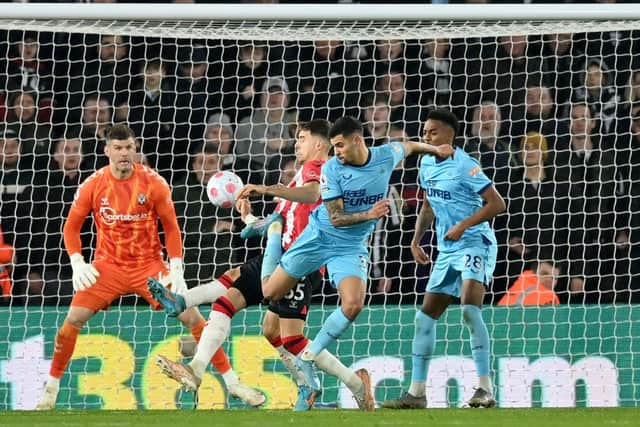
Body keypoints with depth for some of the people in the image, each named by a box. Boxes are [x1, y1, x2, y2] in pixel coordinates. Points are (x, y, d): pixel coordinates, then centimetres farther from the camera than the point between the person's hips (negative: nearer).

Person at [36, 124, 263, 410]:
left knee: (191, 316, -10)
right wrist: (77, 263, -9)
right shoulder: (93, 185, -6)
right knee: (73, 319, -14)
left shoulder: (154, 183, -9)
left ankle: (231, 382, 1)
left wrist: (176, 268, -9)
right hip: (108, 266, 1)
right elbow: (71, 226, 5)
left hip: (149, 265, -1)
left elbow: (171, 227, 0)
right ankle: (51, 387, 3)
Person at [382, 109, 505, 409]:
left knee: (469, 308, -27)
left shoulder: (464, 166, -15)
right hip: (447, 251, 9)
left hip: (476, 246, -9)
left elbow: (496, 204, -18)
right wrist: (416, 240, 14)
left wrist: (463, 225, -25)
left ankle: (485, 389, -25)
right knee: (425, 316, 7)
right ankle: (416, 393, 13)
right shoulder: (427, 164, 10)